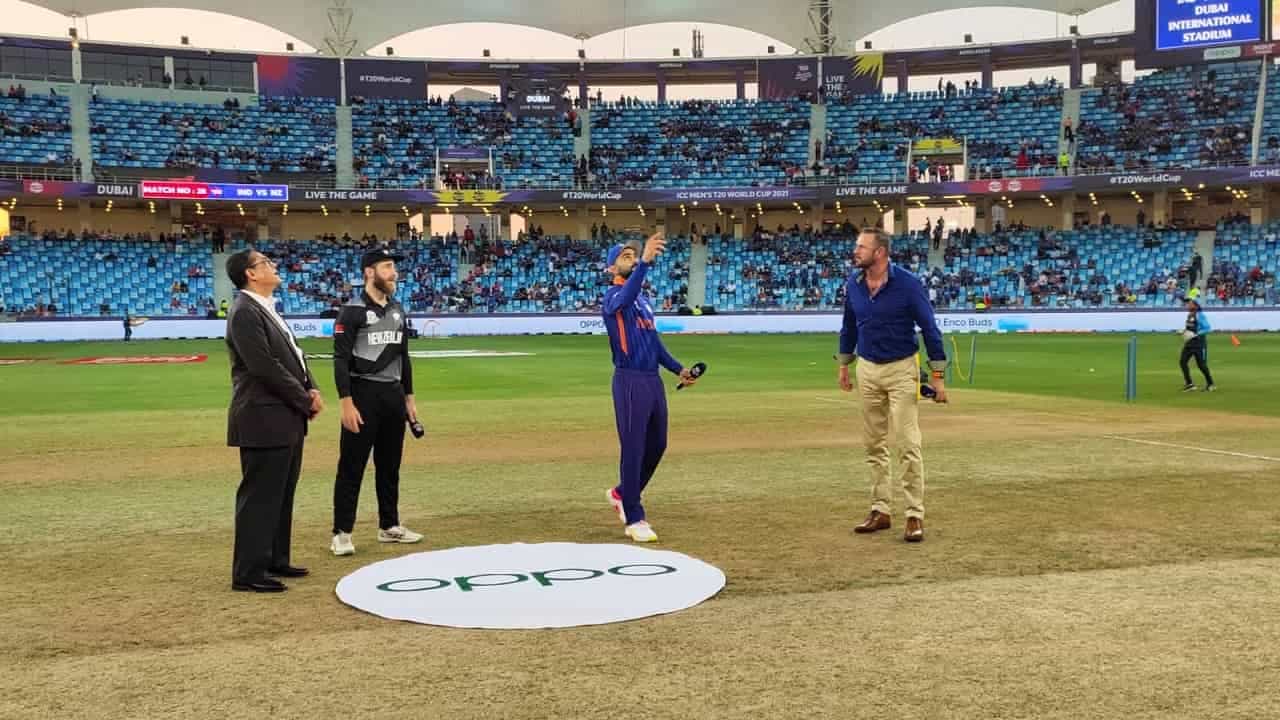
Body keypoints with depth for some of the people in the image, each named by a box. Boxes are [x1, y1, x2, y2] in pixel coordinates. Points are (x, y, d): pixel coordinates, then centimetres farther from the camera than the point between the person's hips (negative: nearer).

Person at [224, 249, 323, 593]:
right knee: (259, 497, -4)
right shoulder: (245, 312, -15)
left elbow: (294, 355, 19)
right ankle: (249, 572, 4)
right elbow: (266, 367, -21)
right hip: (264, 420, -10)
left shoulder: (266, 308, 16)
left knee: (282, 494, 16)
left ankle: (275, 560, 27)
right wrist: (306, 401, -13)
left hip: (287, 419, 10)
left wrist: (312, 389, 2)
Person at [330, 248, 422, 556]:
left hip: (394, 394, 7)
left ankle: (389, 526, 24)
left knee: (390, 464, 13)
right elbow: (341, 360, -13)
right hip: (363, 393, -7)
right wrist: (347, 403, -19)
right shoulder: (352, 311, -10)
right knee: (352, 465, -3)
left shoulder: (398, 310, 12)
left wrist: (409, 398, 15)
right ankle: (342, 532, 3)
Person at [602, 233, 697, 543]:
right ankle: (634, 519, 3)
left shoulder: (644, 298, 19)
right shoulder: (613, 296, -7)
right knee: (633, 449, -4)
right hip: (630, 380, -8)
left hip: (654, 380, 8)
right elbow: (625, 298, -34)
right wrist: (645, 262, -47)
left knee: (657, 445, 15)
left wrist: (678, 369, 16)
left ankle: (622, 493, 36)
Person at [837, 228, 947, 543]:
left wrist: (937, 376, -13)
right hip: (867, 369, 5)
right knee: (874, 444, 10)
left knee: (908, 444, -6)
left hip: (901, 369, -5)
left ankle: (915, 515, 0)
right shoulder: (853, 284, -1)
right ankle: (881, 510, 19)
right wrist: (843, 365, 18)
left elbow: (929, 327, -12)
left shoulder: (907, 283, -15)